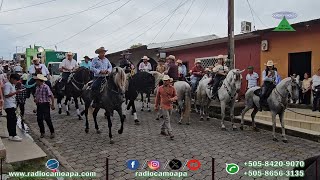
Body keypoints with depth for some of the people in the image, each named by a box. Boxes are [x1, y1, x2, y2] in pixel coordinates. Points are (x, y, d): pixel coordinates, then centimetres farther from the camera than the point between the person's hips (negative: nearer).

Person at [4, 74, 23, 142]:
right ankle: (13, 136, -7)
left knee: (10, 121, 10)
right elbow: (6, 95, -18)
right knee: (13, 120, -10)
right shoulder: (7, 85, -10)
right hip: (9, 106, -10)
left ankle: (11, 135, 14)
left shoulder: (12, 85, 19)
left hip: (12, 105, 10)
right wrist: (16, 92, -20)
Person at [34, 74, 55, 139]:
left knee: (47, 119, -5)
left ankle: (52, 132, 9)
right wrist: (36, 99, 3)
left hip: (45, 104, -7)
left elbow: (51, 96, -17)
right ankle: (42, 132, 21)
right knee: (39, 119, 7)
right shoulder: (37, 87, 9)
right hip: (39, 105, 7)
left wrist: (52, 105, -17)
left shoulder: (46, 87, -15)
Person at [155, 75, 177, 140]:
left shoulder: (172, 88, 0)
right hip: (163, 106, -3)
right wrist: (156, 106, 10)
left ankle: (163, 130, 36)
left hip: (170, 106, 4)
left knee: (165, 119, 18)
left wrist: (173, 99, -21)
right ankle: (171, 134, -7)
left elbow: (176, 96, 3)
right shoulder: (160, 88, -4)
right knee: (167, 120, -8)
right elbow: (157, 97, 6)